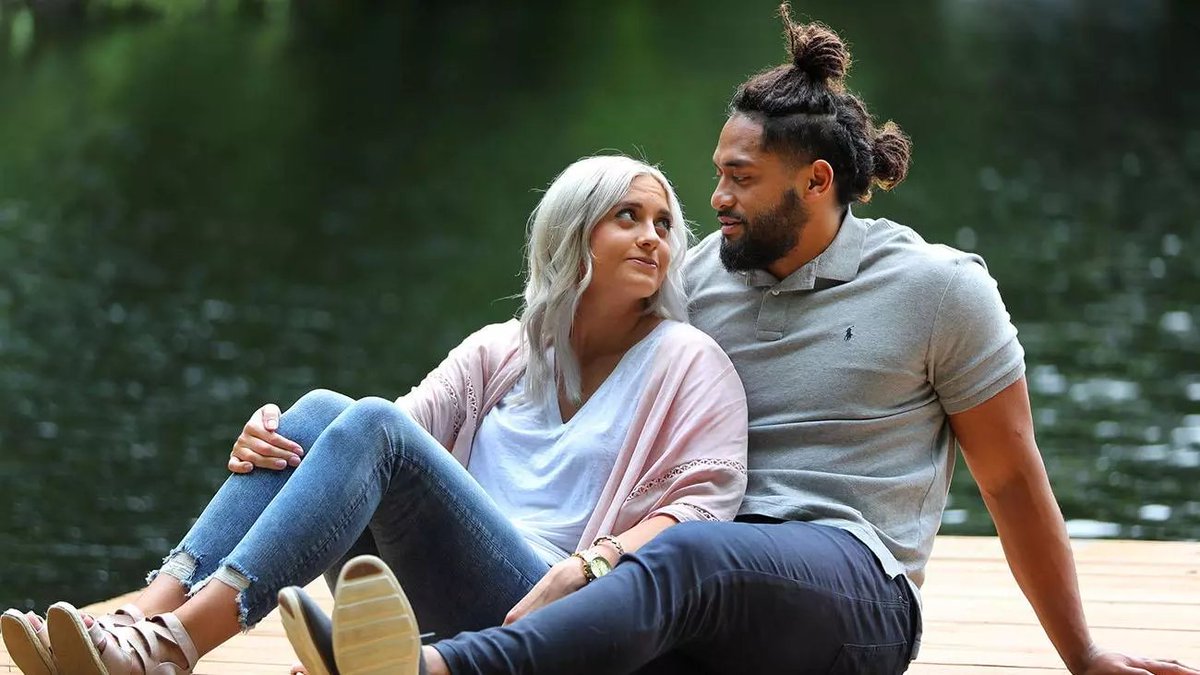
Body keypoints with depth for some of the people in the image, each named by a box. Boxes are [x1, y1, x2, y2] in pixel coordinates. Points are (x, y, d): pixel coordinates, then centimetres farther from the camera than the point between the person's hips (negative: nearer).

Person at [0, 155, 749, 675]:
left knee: (371, 426, -26)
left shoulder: (686, 362, 7)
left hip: (544, 615, -5)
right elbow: (409, 428, 12)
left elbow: (704, 502, -4)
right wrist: (267, 443, -9)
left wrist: (589, 566, -23)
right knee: (320, 411, -16)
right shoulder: (498, 353, 21)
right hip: (436, 606, 5)